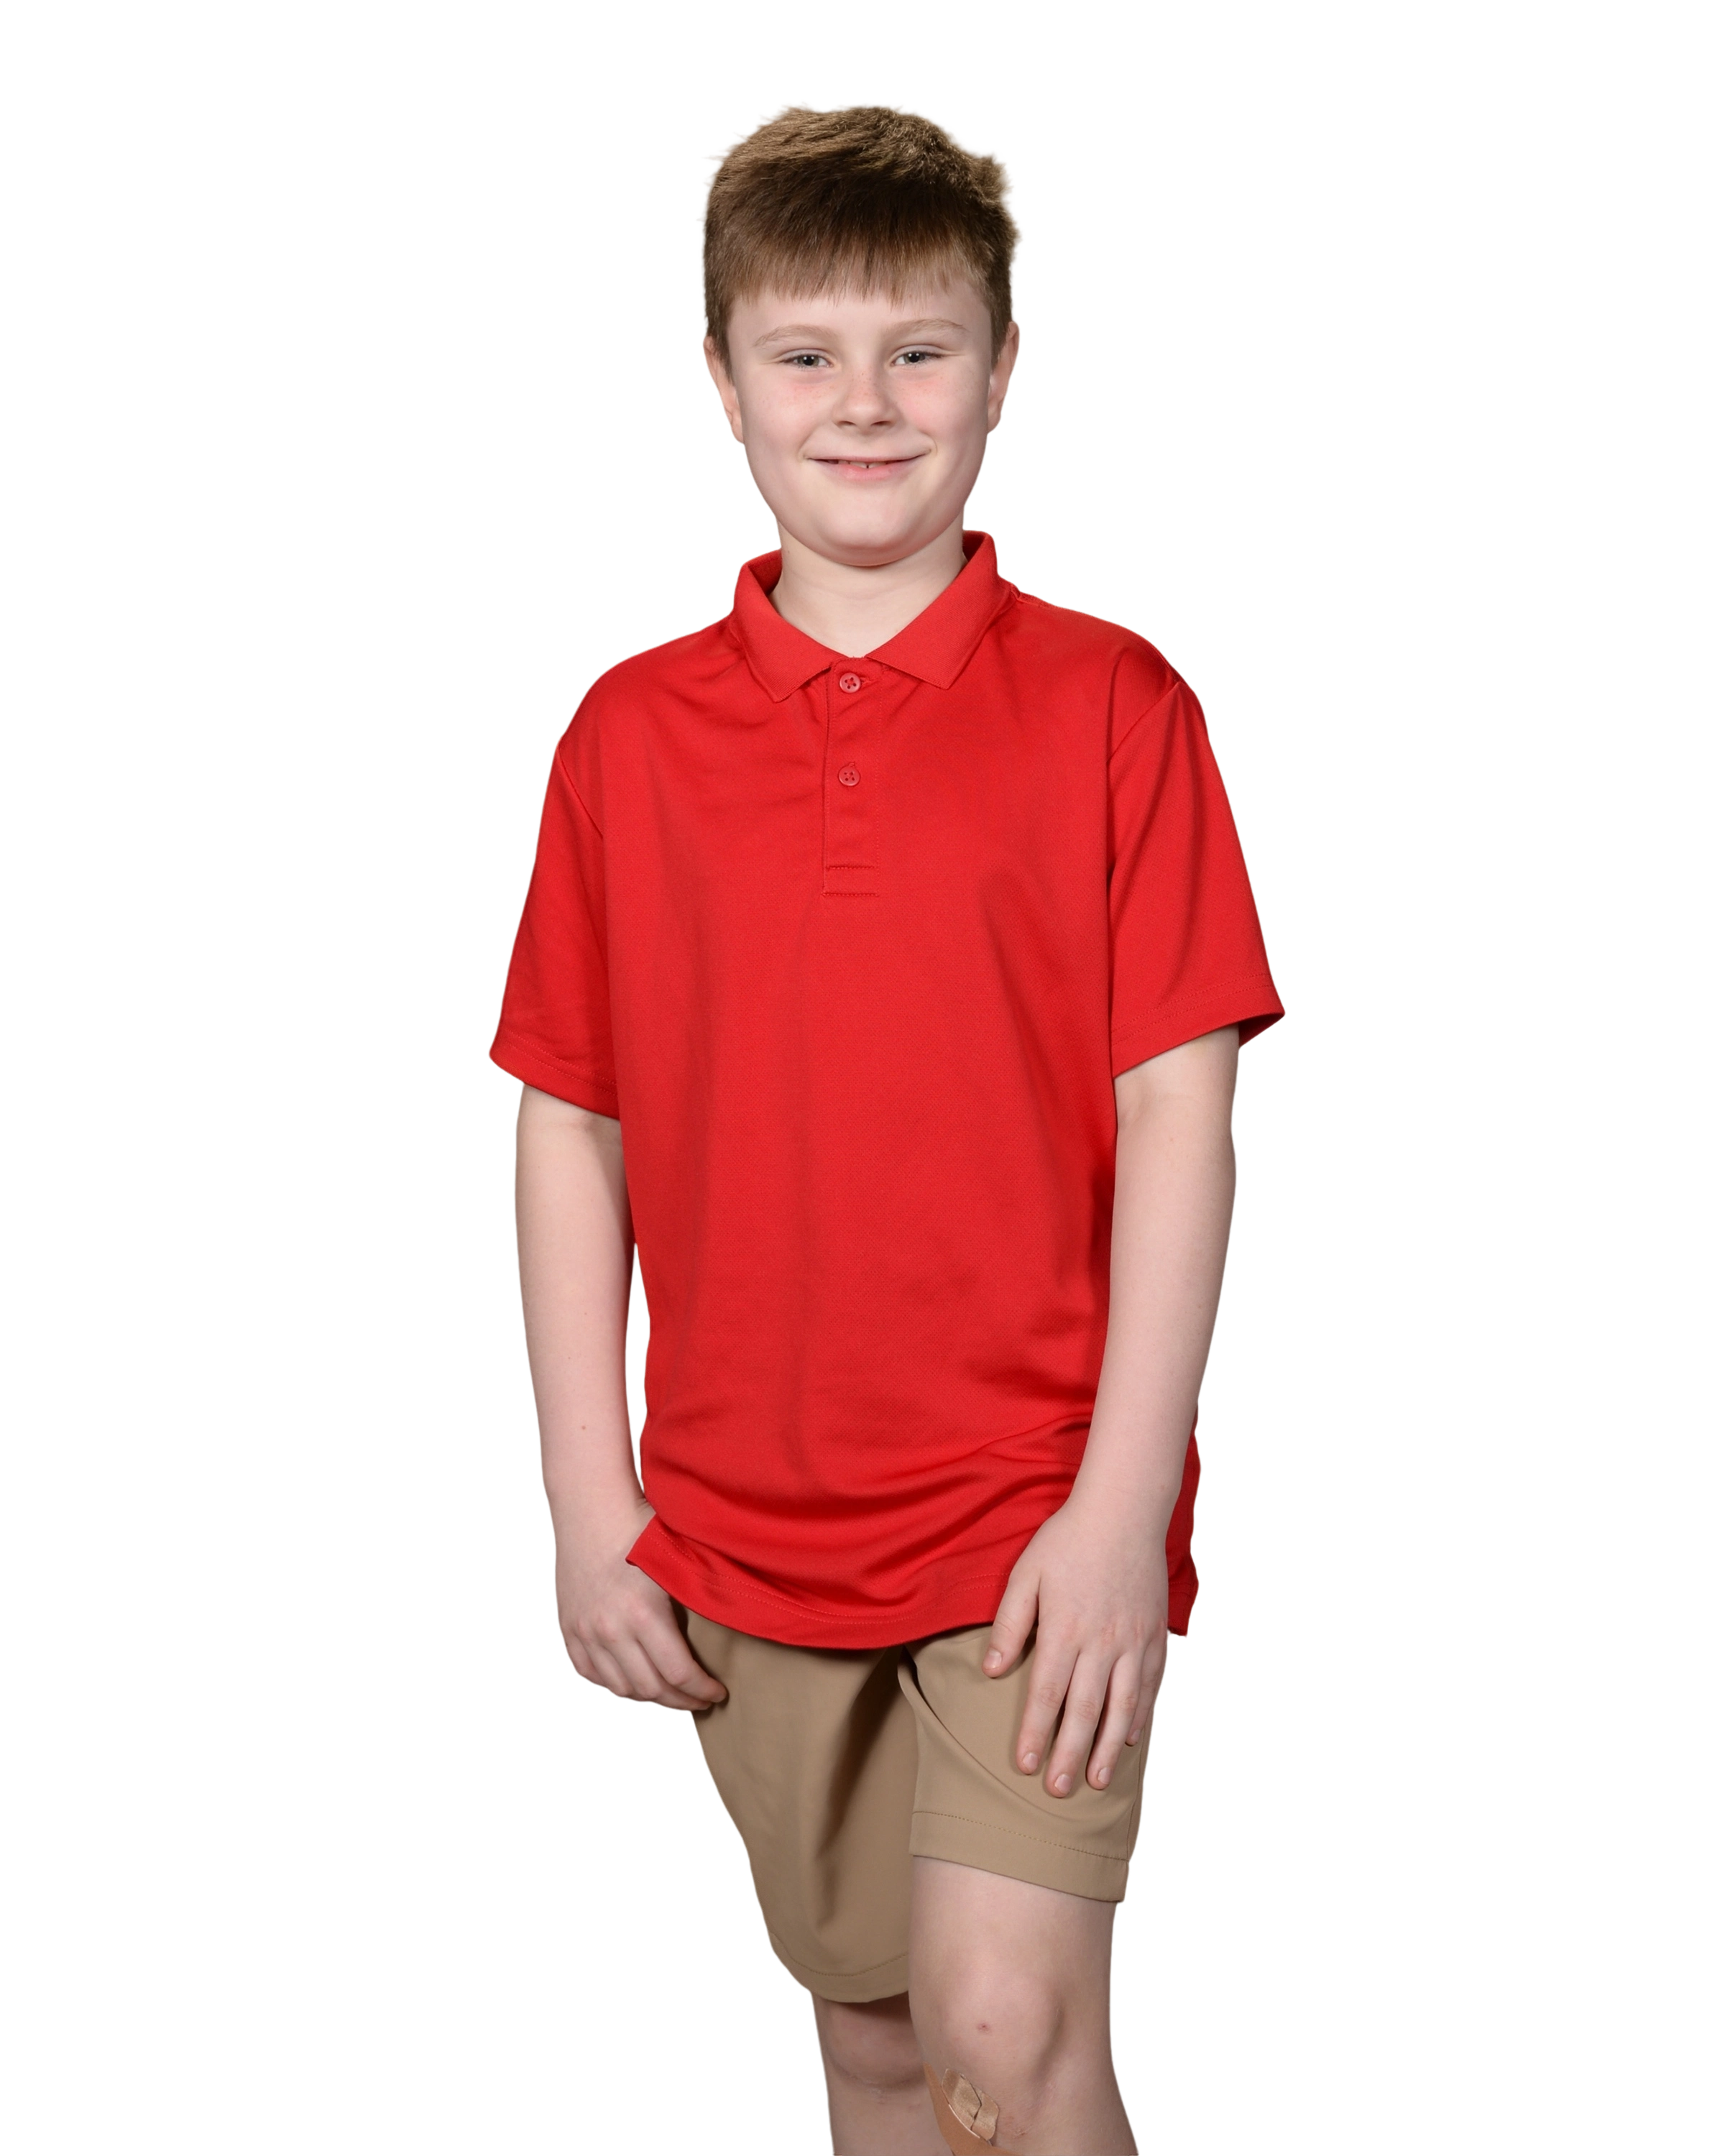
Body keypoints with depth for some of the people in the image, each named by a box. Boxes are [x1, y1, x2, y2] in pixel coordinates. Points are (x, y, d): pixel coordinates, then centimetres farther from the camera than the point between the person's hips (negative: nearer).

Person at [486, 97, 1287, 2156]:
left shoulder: (1108, 703, -4)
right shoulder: (629, 732, 3)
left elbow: (1177, 1114, -7)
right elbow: (568, 1128, 5)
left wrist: (1121, 1505, -12)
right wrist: (588, 1505, 2)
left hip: (1037, 1510, -3)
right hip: (745, 1530, 3)